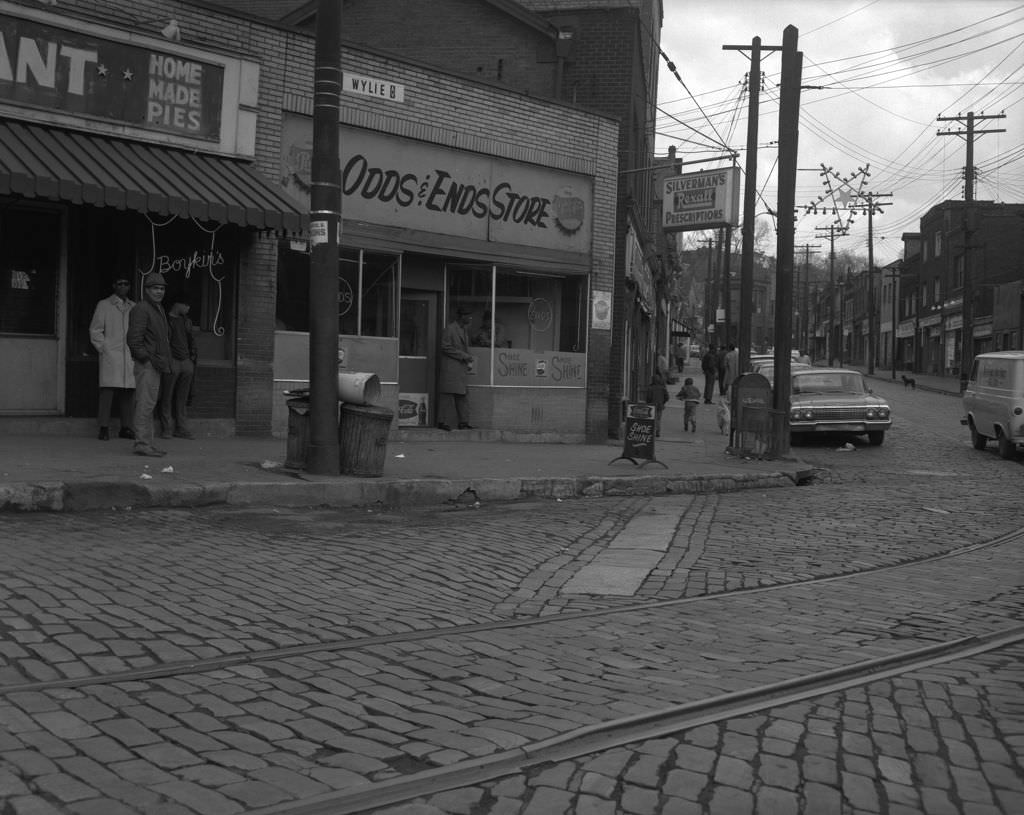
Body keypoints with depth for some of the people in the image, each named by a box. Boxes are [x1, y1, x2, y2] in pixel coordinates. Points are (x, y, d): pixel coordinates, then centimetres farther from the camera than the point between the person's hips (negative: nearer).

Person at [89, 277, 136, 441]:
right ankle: (104, 428, -7)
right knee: (107, 390, -9)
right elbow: (95, 330, 6)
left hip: (130, 357, 4)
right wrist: (104, 349, -3)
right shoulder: (104, 305, 7)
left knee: (128, 393, 3)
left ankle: (126, 427, 10)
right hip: (110, 355, -4)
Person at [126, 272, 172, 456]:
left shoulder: (159, 310, 21)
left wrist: (165, 362, 17)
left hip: (156, 365, 10)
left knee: (149, 405, 11)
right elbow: (134, 339, -17)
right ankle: (142, 443, -12)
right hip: (146, 365, -10)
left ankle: (147, 443, 16)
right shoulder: (141, 309, -9)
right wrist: (146, 358, -18)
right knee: (145, 403, -11)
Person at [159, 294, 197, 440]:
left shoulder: (186, 321, 20)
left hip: (186, 362, 6)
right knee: (167, 397, -4)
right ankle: (167, 428, -1)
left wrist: (192, 359, 16)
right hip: (171, 362, -6)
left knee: (183, 398, 5)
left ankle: (182, 428, 7)